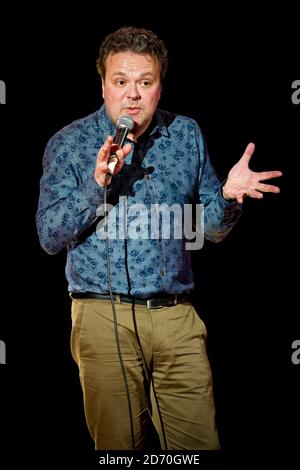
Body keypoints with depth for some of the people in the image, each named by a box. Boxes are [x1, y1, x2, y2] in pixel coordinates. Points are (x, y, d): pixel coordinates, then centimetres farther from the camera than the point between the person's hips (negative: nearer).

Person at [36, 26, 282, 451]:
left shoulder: (187, 135, 9)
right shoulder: (69, 143, 0)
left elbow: (211, 228, 14)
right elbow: (50, 237, -5)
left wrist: (228, 196, -8)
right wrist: (97, 185, -18)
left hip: (177, 316, 3)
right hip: (105, 316, -2)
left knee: (201, 443, 5)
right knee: (119, 447, 6)